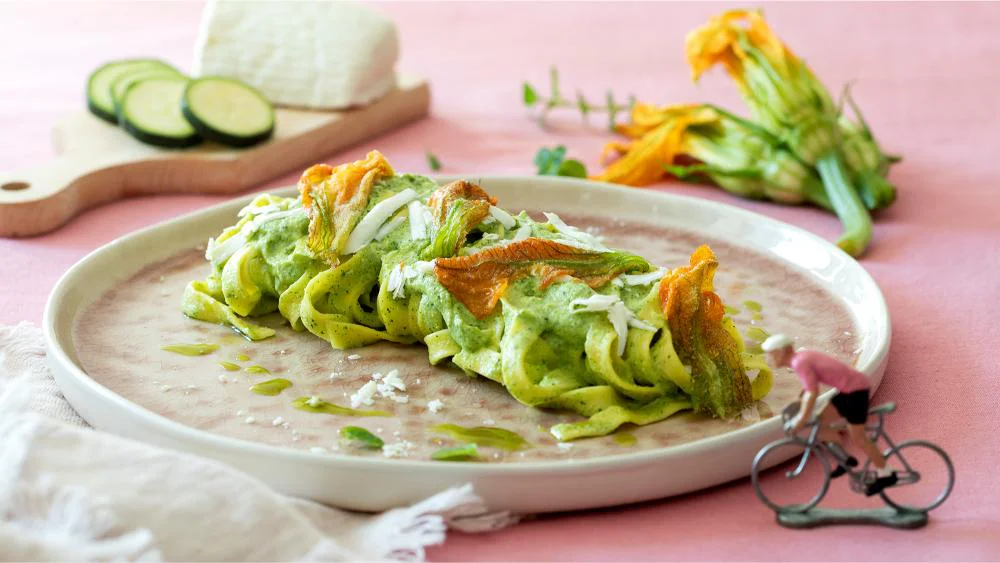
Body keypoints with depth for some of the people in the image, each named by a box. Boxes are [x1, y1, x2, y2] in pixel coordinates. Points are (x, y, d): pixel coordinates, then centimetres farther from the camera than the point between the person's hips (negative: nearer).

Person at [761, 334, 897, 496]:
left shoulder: (800, 362, -19)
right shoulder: (801, 356, 10)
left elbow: (812, 392, -23)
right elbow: (807, 390, 20)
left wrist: (801, 419, -17)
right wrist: (801, 415, 22)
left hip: (855, 390, -9)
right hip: (849, 390, 9)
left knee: (857, 437, -2)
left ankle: (886, 474, 11)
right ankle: (845, 459, 19)